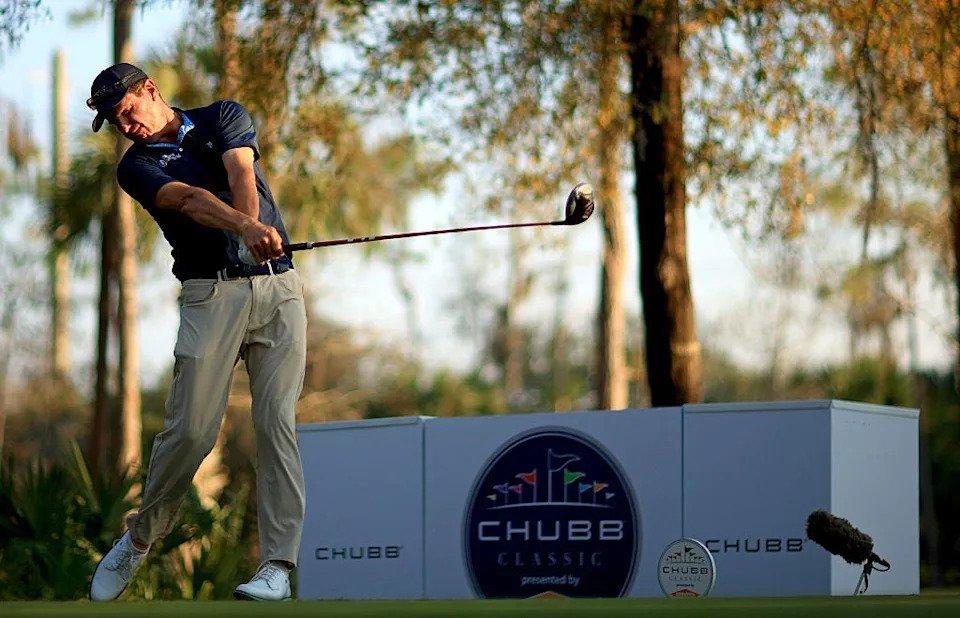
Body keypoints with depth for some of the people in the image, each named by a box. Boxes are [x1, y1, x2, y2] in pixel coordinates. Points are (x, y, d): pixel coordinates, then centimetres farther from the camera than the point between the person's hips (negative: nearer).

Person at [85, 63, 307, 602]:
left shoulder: (224, 117, 11)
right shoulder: (137, 166, 5)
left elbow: (240, 173, -10)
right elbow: (188, 199, -16)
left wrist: (255, 228, -31)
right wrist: (247, 227, -35)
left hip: (278, 285, 1)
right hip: (212, 294, -1)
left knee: (277, 422, -9)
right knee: (191, 430, -9)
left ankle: (278, 566, -12)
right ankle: (140, 539, 14)